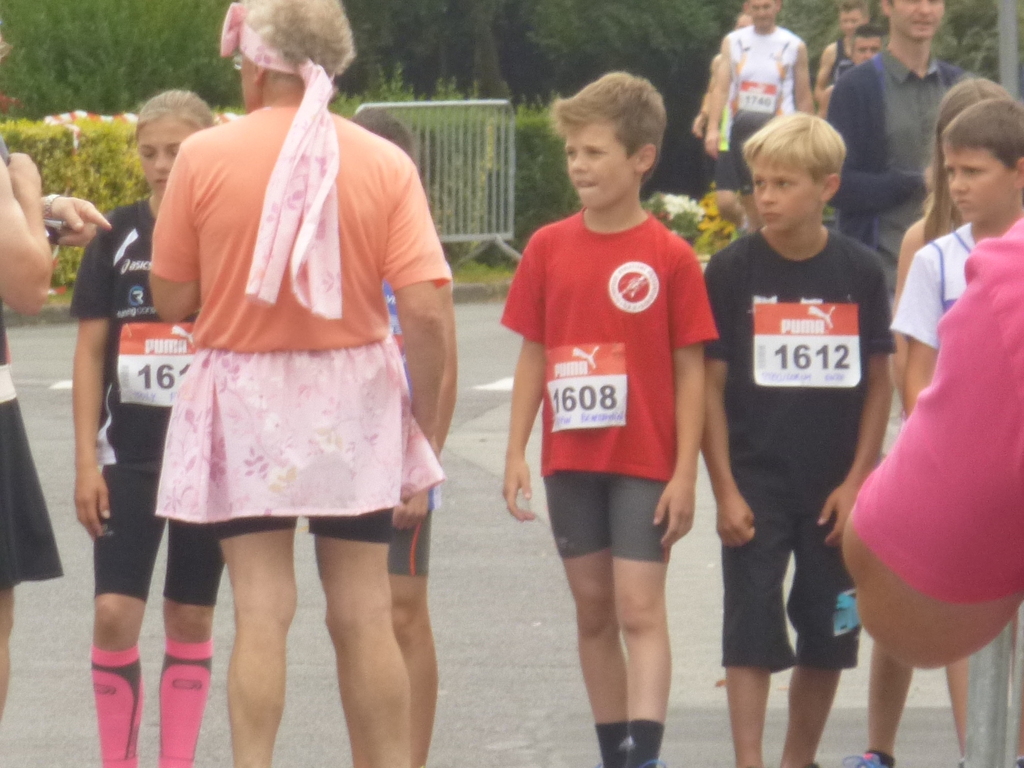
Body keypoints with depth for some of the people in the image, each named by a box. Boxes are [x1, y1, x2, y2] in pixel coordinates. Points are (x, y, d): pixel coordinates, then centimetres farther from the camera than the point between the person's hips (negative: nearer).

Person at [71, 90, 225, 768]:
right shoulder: (119, 235, 2)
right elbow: (91, 350, 3)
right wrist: (86, 460, -2)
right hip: (128, 454, 0)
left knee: (191, 618, 6)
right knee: (114, 612, -8)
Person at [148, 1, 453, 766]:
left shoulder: (205, 157, -8)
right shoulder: (384, 164, -5)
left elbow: (172, 299, -3)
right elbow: (427, 313, -11)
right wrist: (426, 424, -1)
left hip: (244, 402, -1)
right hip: (352, 398, 1)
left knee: (261, 611, 0)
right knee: (364, 614, 8)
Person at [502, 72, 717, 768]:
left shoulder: (670, 257, -7)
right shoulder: (549, 248, 4)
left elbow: (691, 369, -5)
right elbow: (533, 356, 8)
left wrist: (685, 473, -9)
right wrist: (516, 454, 2)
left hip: (645, 464, -4)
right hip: (570, 461, 4)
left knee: (640, 611, -9)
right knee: (594, 611, 10)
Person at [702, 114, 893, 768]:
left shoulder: (860, 272, -1)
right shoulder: (733, 270, -5)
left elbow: (879, 382, 4)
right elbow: (710, 384, -3)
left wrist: (856, 480, -3)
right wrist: (725, 489, -8)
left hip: (834, 488, 2)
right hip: (755, 483, -2)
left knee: (829, 636, 9)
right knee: (752, 633, -6)